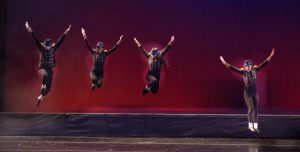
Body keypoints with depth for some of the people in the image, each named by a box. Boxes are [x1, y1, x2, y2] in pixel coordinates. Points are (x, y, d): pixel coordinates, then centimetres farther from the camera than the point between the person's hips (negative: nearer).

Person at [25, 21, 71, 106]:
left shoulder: (53, 48, 3)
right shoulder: (41, 48, -3)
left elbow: (60, 40, -1)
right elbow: (35, 39, -13)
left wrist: (66, 32, -6)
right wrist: (30, 31, -23)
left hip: (49, 69, 3)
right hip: (42, 67, -3)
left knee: (48, 88, 5)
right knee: (45, 75, -43)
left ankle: (40, 97, 31)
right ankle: (43, 86, -25)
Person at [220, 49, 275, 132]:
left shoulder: (255, 70, 1)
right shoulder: (243, 72, -7)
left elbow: (263, 64, 0)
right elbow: (233, 68, -16)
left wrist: (270, 56, -5)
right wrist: (225, 63, -26)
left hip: (255, 93, 3)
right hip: (247, 93, -3)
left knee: (255, 110, 2)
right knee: (251, 108, -12)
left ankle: (255, 127, 5)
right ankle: (250, 125, 4)